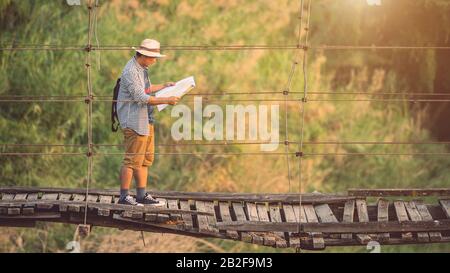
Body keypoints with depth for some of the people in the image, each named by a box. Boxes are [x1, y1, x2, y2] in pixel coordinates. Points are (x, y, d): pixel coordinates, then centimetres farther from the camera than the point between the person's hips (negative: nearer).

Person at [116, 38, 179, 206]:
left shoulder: (142, 69, 14)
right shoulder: (131, 71, -18)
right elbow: (141, 97, -23)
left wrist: (164, 86, 26)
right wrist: (166, 100, -22)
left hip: (145, 120, 10)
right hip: (134, 121, -10)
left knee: (146, 159, 11)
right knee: (133, 159, -8)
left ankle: (142, 195, 15)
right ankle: (124, 196, -3)